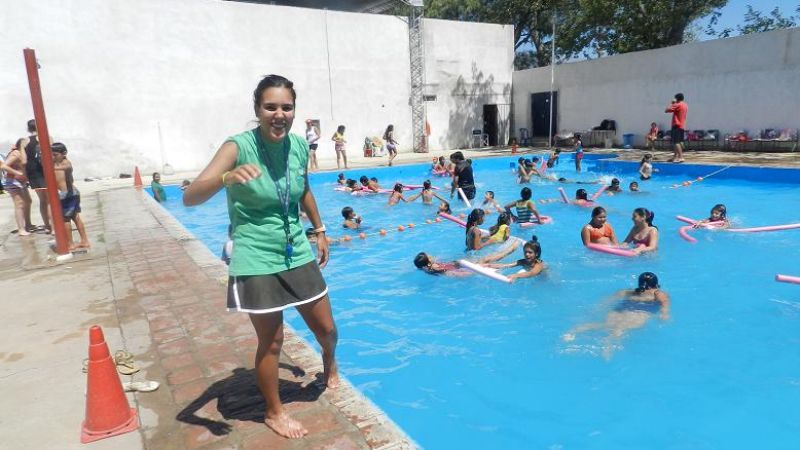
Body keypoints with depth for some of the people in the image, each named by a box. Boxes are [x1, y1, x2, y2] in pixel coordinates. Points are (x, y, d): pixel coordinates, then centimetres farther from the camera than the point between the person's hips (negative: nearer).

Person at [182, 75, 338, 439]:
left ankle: (330, 368, 49)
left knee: (327, 329, 15)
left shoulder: (299, 146, -1)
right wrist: (227, 178, -46)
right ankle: (274, 412, 32)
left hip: (298, 254, 5)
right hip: (257, 261, -5)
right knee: (271, 343, 7)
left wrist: (320, 231, 21)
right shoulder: (238, 147, -17)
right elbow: (189, 198, -28)